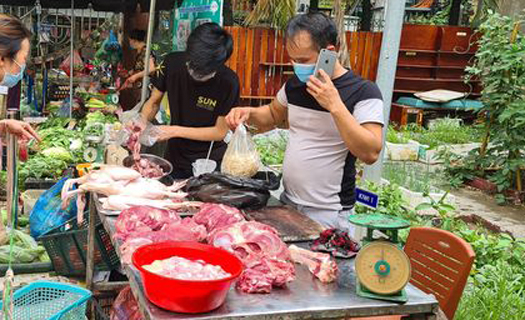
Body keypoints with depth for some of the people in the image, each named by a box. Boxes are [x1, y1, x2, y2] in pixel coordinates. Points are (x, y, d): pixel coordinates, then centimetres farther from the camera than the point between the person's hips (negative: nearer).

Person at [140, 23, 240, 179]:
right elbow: (153, 103, 1)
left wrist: (175, 131, -19)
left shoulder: (228, 82, -23)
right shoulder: (173, 63, -14)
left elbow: (220, 132, -14)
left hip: (209, 161, -3)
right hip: (174, 156, 3)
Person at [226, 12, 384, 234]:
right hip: (287, 201, 6)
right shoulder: (295, 84, 4)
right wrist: (248, 113, 2)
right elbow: (273, 115, 23)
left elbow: (370, 154, -24)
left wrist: (335, 105, -28)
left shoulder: (363, 92, -14)